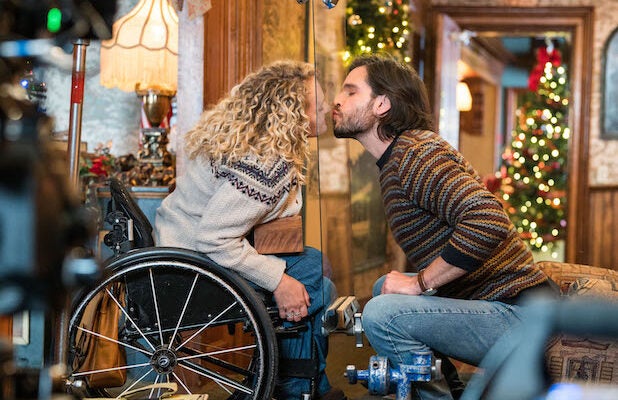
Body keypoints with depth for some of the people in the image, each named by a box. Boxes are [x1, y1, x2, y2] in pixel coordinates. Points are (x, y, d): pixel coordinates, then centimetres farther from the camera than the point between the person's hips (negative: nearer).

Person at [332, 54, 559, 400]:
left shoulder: (414, 154, -17)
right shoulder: (397, 158, 15)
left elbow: (489, 221, -31)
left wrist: (420, 282, -21)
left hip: (518, 316, -10)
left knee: (381, 314, -23)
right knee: (384, 290, 19)